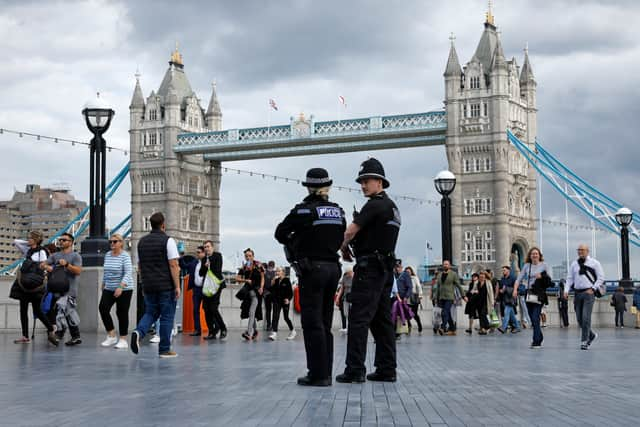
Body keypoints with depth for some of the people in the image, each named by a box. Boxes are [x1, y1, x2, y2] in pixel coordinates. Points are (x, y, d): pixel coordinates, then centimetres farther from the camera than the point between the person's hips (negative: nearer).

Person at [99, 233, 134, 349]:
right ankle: (111, 336, 3)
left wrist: (121, 286, -30)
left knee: (122, 313, -2)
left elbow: (128, 273, -20)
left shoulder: (125, 256, -11)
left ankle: (123, 340, 8)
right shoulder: (107, 255, 10)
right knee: (103, 308, -9)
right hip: (109, 289, 6)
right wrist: (103, 284, 22)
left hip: (124, 289, -6)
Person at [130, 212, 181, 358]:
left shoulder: (142, 242, 10)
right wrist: (177, 286, -12)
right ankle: (164, 350, 5)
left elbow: (139, 265, 15)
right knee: (167, 316, 4)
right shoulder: (168, 241, -8)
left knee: (150, 313, 16)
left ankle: (139, 332, -13)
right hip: (166, 286, -5)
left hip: (148, 286, 5)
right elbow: (173, 265, -14)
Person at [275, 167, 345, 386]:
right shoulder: (338, 211, 8)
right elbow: (340, 238, 14)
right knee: (325, 323, 12)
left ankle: (318, 374, -3)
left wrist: (293, 242, 19)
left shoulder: (304, 210, -8)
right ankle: (325, 373, 14)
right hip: (333, 268, 6)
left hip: (312, 269, -6)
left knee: (312, 323, -3)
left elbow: (280, 233, 0)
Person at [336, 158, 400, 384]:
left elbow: (350, 232, -15)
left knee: (359, 318, -9)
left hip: (369, 268, -9)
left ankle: (355, 370, -12)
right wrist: (353, 246, 11)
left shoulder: (374, 205, -12)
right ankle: (386, 369, 10)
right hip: (386, 268, 10)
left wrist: (343, 248, 4)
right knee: (382, 319, 10)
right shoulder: (392, 207, 18)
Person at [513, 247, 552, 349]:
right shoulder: (527, 266, 8)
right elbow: (519, 278, 2)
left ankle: (536, 342, -10)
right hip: (529, 295, 4)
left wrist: (542, 276, -13)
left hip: (539, 295, -4)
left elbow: (549, 280, 6)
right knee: (533, 319, 9)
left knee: (535, 318, -12)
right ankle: (539, 338, 25)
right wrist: (515, 289, -12)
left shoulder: (543, 266, 2)